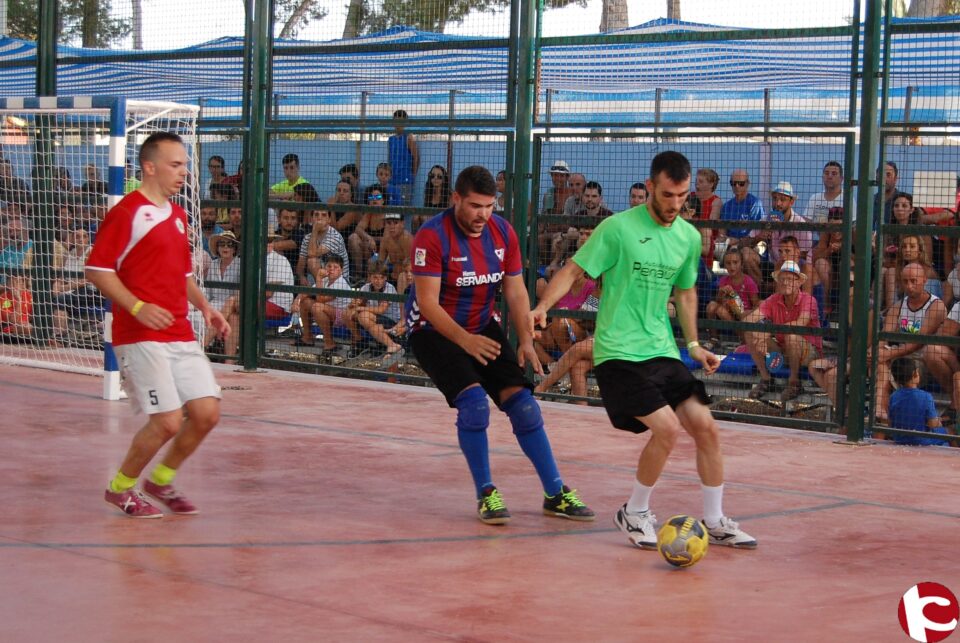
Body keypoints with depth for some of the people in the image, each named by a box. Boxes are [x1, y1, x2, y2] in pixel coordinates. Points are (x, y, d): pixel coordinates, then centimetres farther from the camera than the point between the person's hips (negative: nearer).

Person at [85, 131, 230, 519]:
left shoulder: (177, 215, 17)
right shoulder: (127, 212, -9)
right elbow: (97, 270, -11)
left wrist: (205, 307, 11)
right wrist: (138, 307, -21)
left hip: (181, 336, 8)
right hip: (141, 338, -8)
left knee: (207, 413, 1)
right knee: (167, 422, -10)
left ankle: (161, 481, 23)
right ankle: (120, 488, 14)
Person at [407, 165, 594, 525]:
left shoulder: (503, 232, -4)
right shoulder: (433, 236, -21)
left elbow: (515, 293, 2)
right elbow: (427, 302, -24)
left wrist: (526, 340, -13)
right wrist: (464, 340, -36)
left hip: (483, 329, 5)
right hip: (434, 331, -5)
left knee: (522, 402, -5)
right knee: (473, 400, -25)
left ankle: (555, 494, 5)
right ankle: (486, 495, -10)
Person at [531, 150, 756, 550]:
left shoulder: (690, 237, 8)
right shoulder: (618, 228, -10)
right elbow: (574, 270, -7)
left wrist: (693, 344, 17)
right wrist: (542, 306, -22)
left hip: (662, 351, 6)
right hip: (619, 352, -6)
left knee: (706, 428, -2)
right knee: (667, 428, -19)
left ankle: (715, 522, 15)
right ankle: (634, 514, 3)